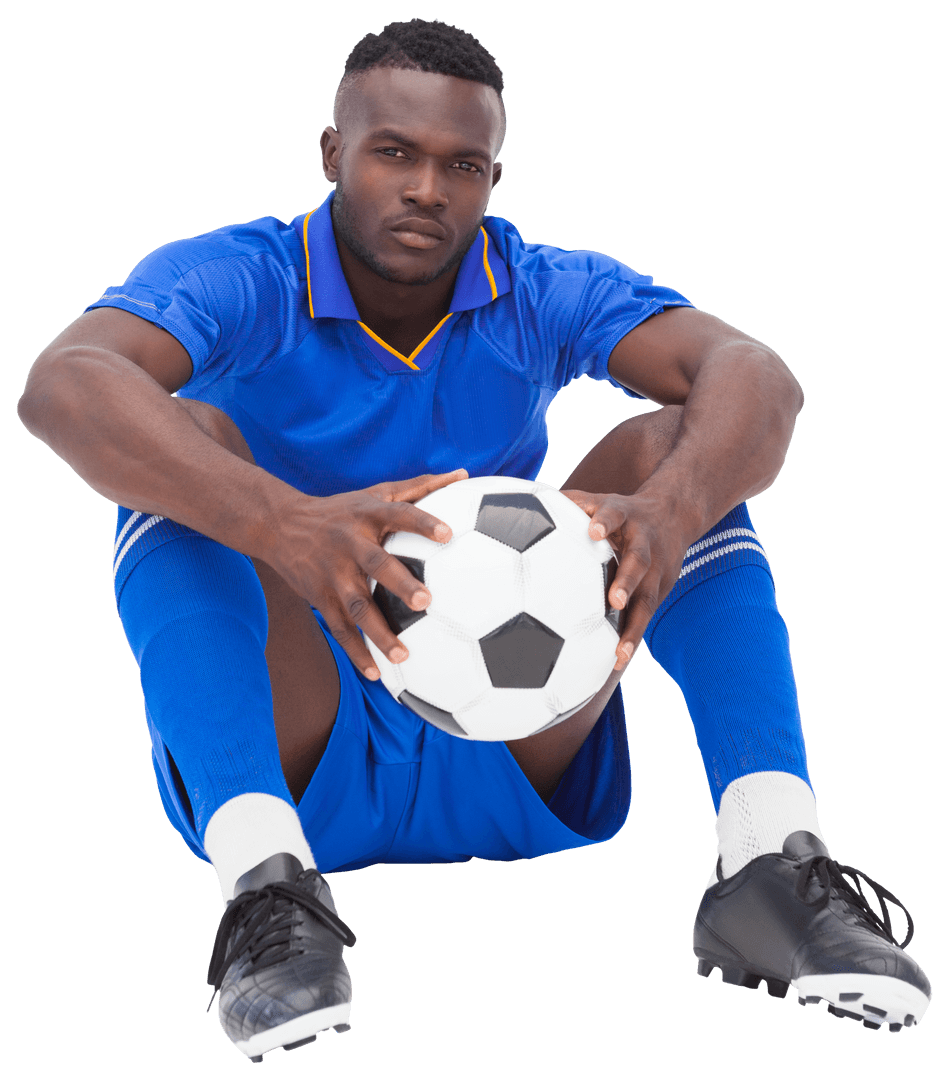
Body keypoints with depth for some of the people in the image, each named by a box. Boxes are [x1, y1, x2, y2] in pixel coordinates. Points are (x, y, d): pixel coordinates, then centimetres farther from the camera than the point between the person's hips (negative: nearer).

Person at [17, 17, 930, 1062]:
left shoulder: (546, 295, -1)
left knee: (675, 443, -14)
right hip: (281, 762, -2)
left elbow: (757, 377, -19)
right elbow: (63, 385, -31)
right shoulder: (239, 283, -8)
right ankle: (262, 880, -40)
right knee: (185, 442, -23)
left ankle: (769, 859, -31)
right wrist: (281, 526, -48)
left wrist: (669, 515, -43)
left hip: (513, 770, 2)